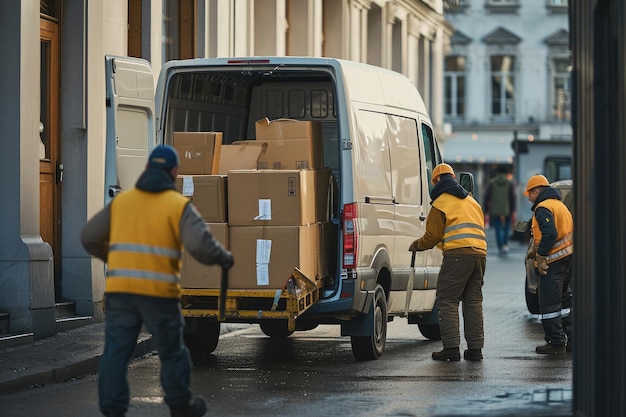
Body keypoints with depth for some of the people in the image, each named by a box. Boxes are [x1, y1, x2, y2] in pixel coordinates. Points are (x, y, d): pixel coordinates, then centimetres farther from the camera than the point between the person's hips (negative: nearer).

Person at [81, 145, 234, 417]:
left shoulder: (121, 201, 9)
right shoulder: (179, 205, -3)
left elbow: (89, 238, 12)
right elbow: (201, 245, -15)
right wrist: (224, 258, 4)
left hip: (119, 289, 3)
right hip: (159, 292, -3)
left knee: (115, 352, 3)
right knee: (172, 352, 14)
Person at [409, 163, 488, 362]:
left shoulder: (441, 202, 2)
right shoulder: (471, 201, 25)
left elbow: (433, 236, 1)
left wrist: (415, 246, 20)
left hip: (457, 255, -7)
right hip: (479, 254, 7)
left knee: (447, 301, -2)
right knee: (473, 302, 10)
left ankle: (451, 347, -10)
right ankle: (475, 347, 7)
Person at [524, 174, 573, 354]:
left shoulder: (543, 208, -12)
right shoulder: (560, 205, 20)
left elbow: (549, 235, -24)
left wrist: (541, 256, -17)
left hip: (554, 263, -10)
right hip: (569, 259, 10)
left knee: (549, 304, -4)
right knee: (564, 301, 16)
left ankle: (556, 343, -4)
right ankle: (570, 340, 18)